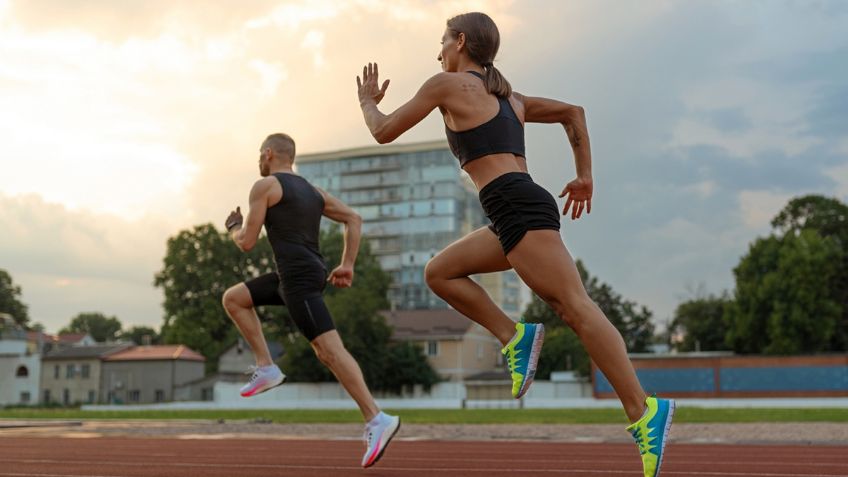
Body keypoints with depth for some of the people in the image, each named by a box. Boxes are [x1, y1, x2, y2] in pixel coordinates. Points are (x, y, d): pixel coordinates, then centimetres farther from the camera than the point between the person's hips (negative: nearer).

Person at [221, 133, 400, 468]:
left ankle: (377, 420, -22)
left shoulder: (264, 186, -1)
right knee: (232, 299, 18)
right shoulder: (311, 191, 23)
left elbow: (247, 243, -2)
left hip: (298, 277, -9)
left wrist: (233, 227, 21)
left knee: (330, 350, -16)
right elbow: (354, 219, 18)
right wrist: (347, 266, 15)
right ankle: (266, 368, 13)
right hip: (308, 274, 9)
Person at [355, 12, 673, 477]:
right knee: (439, 272, 15)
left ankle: (643, 411, -17)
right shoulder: (508, 96, 27)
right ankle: (514, 337, 3)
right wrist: (585, 176, 27)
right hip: (524, 208, 9)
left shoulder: (447, 84, 5)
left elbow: (384, 132, 10)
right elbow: (573, 112, 29)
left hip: (517, 207, -9)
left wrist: (367, 99, 30)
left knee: (576, 309, -14)